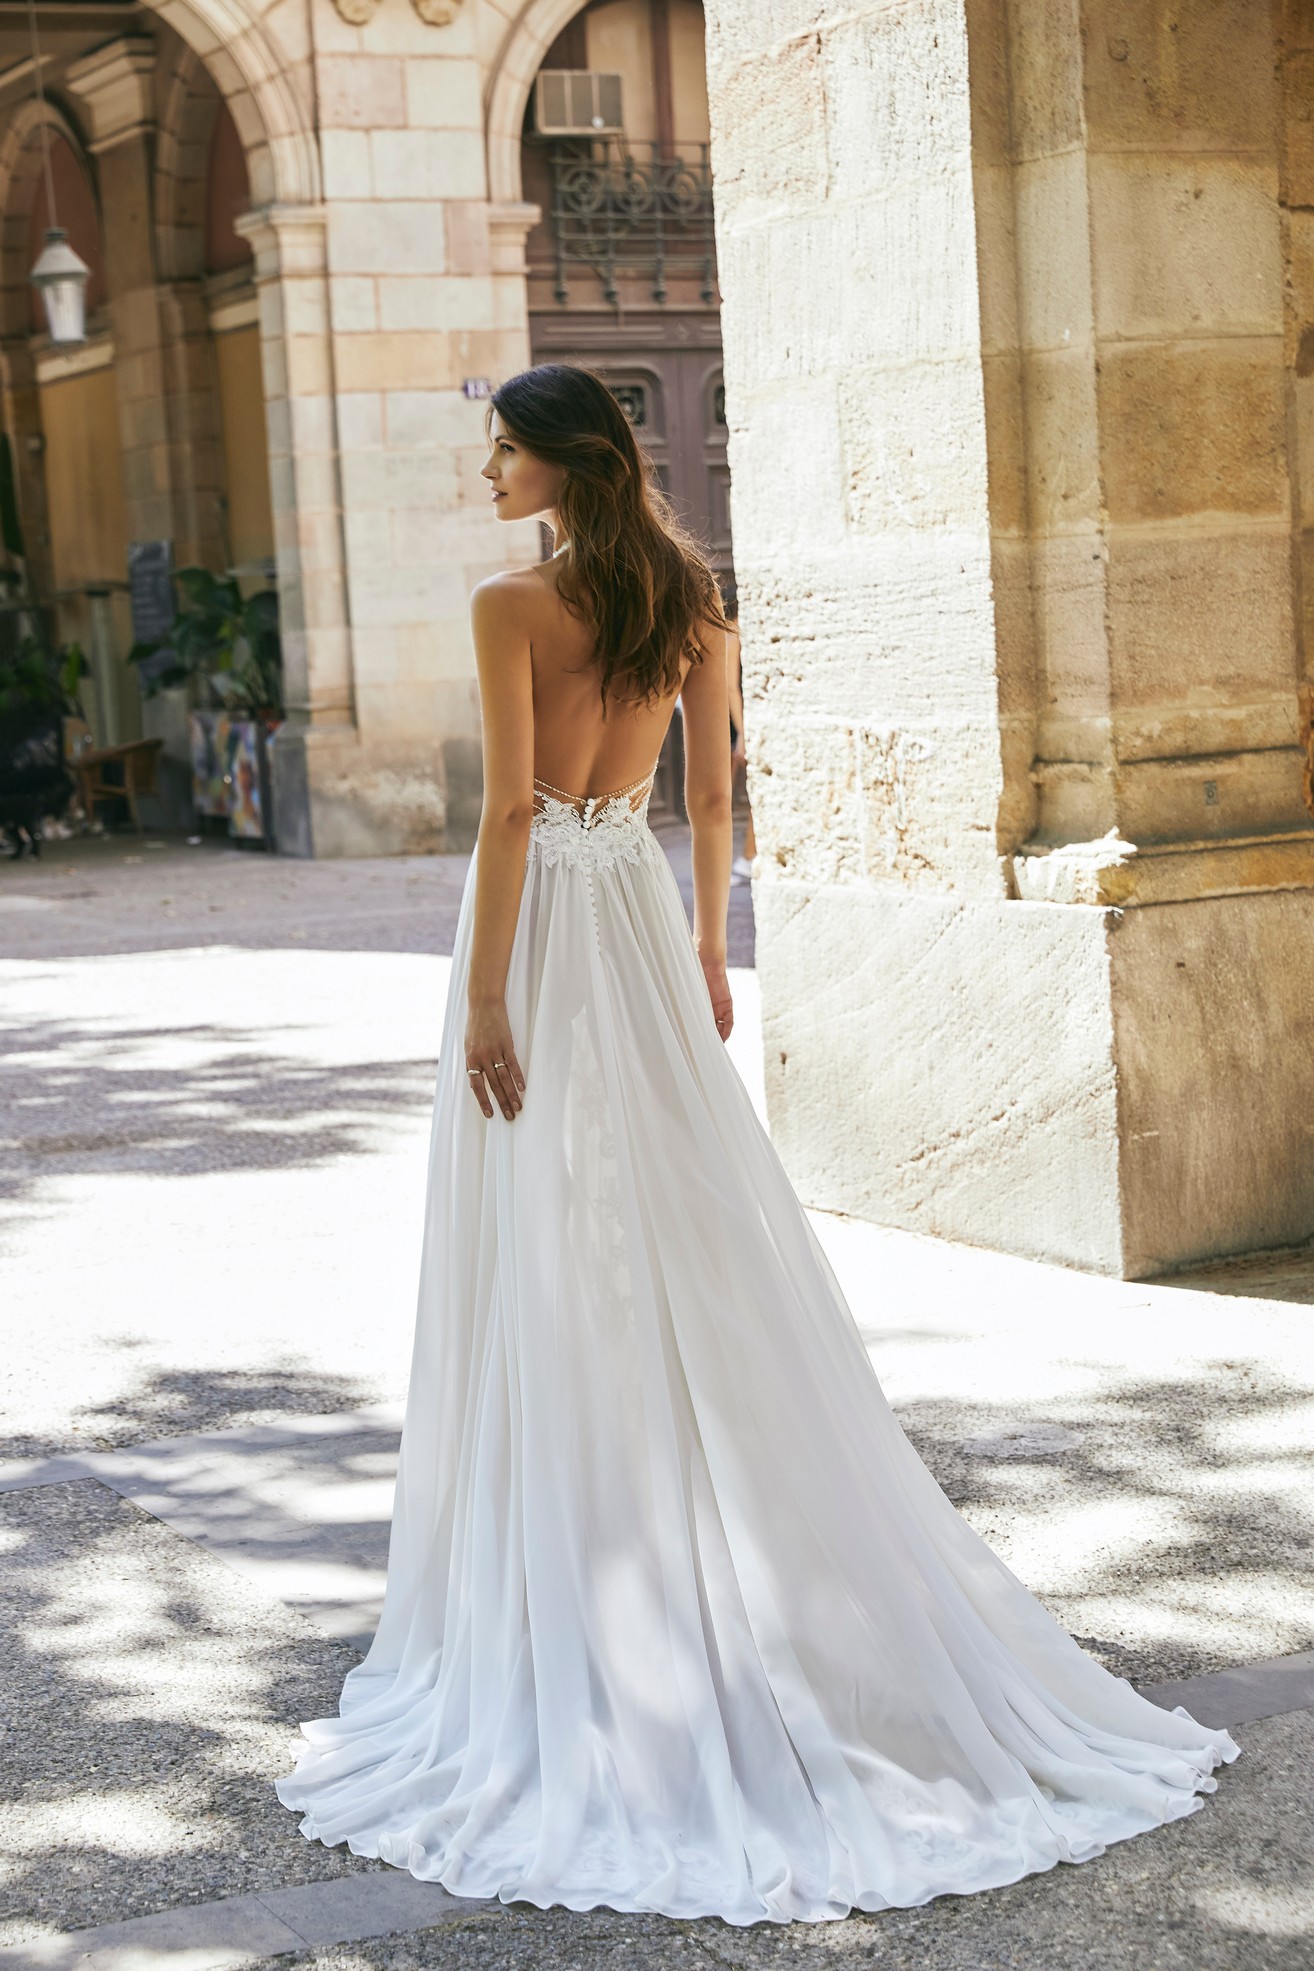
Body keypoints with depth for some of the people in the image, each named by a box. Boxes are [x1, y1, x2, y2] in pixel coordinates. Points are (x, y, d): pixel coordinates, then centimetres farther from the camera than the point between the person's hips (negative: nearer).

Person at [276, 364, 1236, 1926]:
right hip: (641, 911, 6)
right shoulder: (689, 599, 6)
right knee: (700, 1244, 11)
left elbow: (508, 808, -17)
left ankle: (579, 1613, 8)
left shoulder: (512, 608, -13)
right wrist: (707, 952, 17)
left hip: (540, 920, -6)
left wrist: (484, 1003, -15)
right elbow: (713, 792, 10)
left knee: (558, 1278, 0)